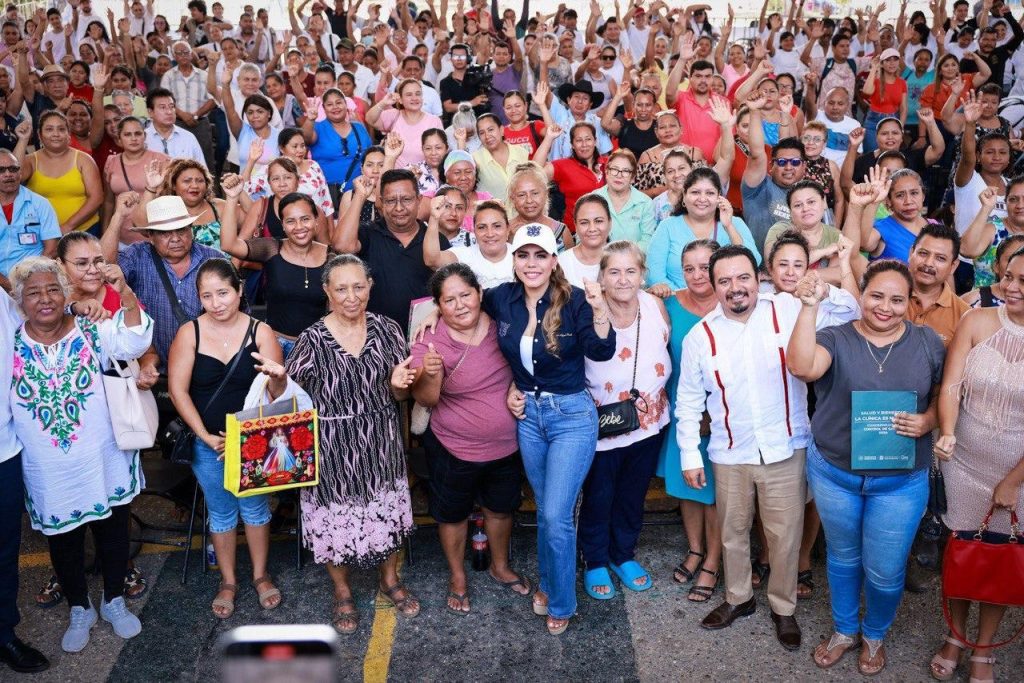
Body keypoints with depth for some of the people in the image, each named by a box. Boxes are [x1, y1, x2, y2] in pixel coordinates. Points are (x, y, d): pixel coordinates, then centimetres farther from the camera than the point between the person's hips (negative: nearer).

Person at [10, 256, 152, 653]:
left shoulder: (91, 333, -10)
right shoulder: (9, 346, -5)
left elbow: (134, 342, -27)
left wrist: (125, 293, -38)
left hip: (104, 465, -1)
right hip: (49, 475, 1)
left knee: (113, 534, 16)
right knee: (64, 544, 17)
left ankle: (114, 601, 39)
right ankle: (80, 611, 40)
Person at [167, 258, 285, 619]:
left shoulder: (260, 331, -10)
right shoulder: (189, 333, -9)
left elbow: (278, 392, -12)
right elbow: (178, 390, -9)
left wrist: (276, 376, -36)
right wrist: (206, 437, -13)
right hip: (207, 441, 0)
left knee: (255, 506, 13)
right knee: (221, 512, 14)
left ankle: (260, 575, 33)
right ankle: (228, 582, 32)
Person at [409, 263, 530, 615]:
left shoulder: (501, 325, -10)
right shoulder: (431, 343, -19)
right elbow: (425, 400, -26)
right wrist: (430, 374, -45)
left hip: (507, 445, 3)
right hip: (455, 450, -3)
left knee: (501, 507, 23)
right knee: (453, 514, 17)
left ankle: (500, 566, 49)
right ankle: (457, 577, 42)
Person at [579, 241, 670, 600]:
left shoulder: (656, 306, -10)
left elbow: (665, 350, 5)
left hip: (649, 422, 4)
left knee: (633, 496, 22)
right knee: (598, 499, 14)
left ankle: (624, 555, 44)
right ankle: (595, 563, 37)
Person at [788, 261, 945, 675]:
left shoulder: (928, 343, -2)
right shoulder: (835, 339, -8)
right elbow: (801, 367, -28)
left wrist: (927, 421, -17)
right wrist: (809, 308, -37)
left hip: (901, 481, 0)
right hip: (834, 473, 0)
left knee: (885, 571, 9)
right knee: (843, 558, 19)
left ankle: (875, 635, 38)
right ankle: (844, 630, 43)